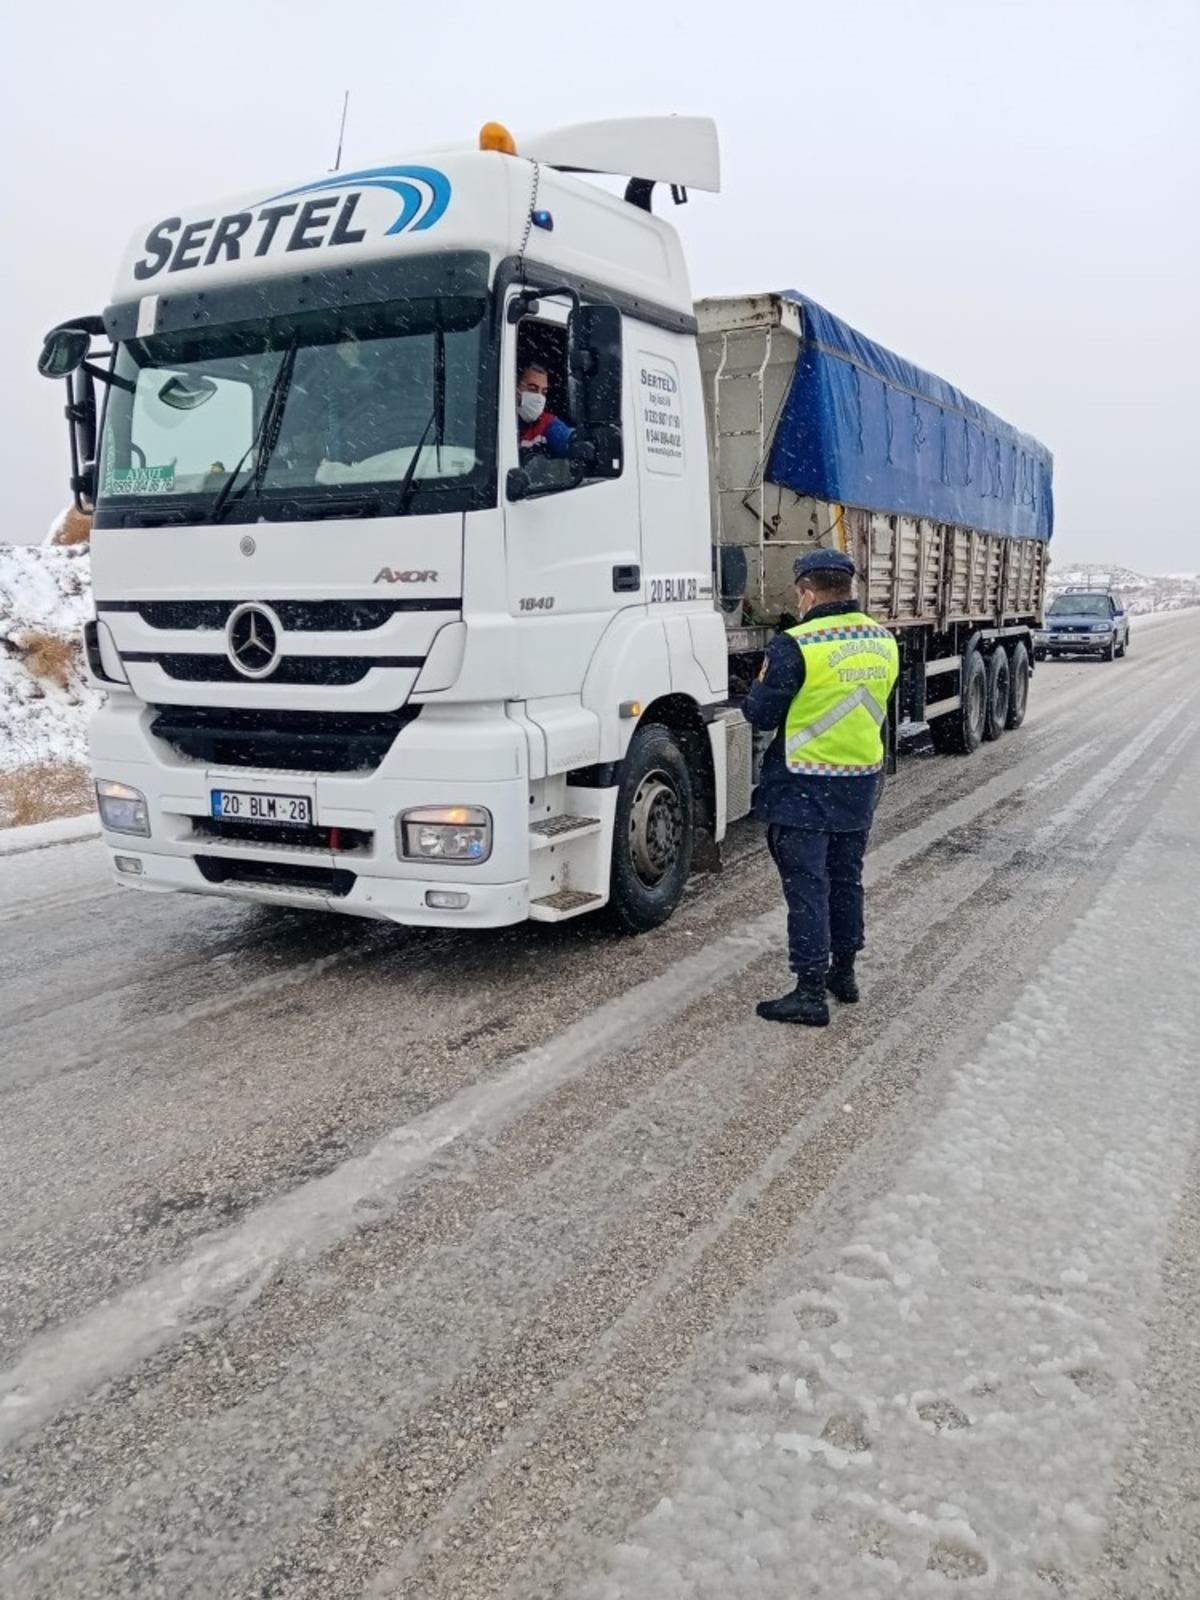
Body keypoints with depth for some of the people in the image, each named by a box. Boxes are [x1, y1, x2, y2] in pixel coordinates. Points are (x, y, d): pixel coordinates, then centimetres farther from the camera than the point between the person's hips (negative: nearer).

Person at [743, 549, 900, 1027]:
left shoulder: (795, 646, -19)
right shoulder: (884, 641, 3)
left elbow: (760, 714, -13)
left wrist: (763, 683, 7)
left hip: (805, 788, -6)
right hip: (862, 779, 7)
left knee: (807, 886, 0)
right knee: (846, 879, 19)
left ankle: (811, 992, 3)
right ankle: (843, 972, 32)